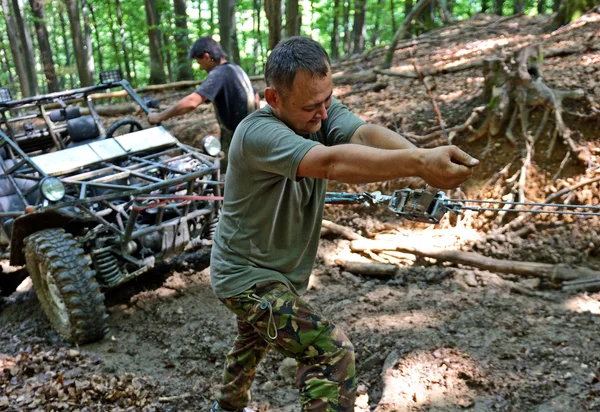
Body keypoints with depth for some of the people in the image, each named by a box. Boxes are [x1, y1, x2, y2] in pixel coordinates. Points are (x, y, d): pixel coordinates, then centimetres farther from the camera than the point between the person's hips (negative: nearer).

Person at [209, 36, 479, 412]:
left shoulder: (322, 110, -10)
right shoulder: (257, 133, -31)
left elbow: (366, 135, -31)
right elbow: (331, 162, -48)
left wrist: (426, 156, -51)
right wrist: (420, 163, -60)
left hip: (279, 271, 9)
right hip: (248, 276, -9)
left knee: (255, 341, 32)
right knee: (333, 353, -19)